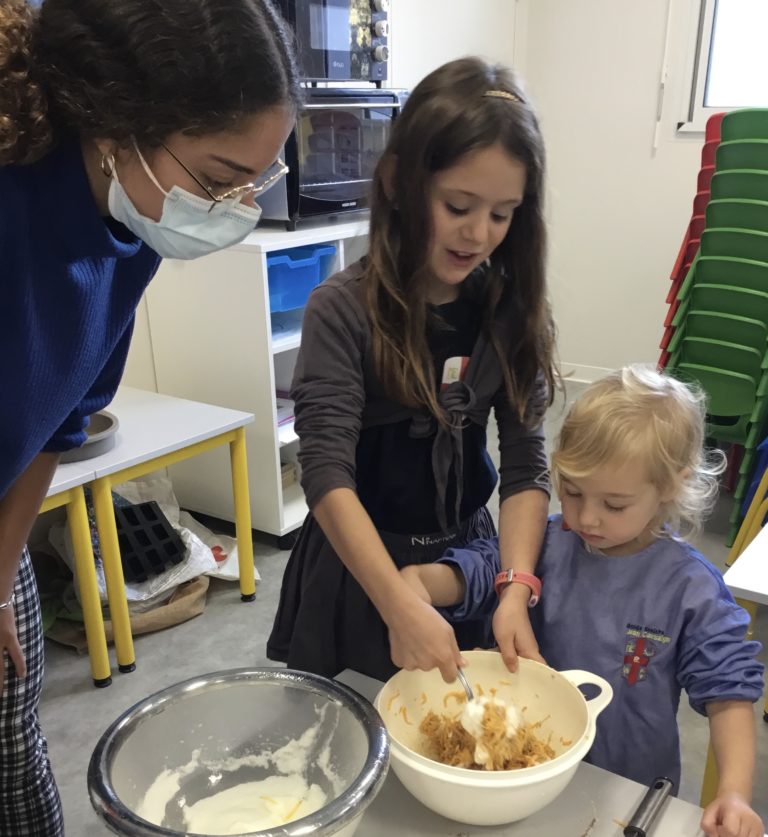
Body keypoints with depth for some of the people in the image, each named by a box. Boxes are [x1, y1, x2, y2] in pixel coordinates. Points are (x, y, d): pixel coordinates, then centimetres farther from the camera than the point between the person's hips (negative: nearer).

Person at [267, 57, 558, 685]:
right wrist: (401, 605, -33)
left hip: (468, 555, 4)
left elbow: (527, 463, -9)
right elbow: (327, 473, -24)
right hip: (358, 562, -3)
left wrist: (516, 593, -21)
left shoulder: (513, 310, -7)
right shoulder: (343, 309, -19)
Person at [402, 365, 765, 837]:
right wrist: (419, 582, -36)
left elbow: (727, 689, -16)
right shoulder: (547, 546, -13)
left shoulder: (691, 588, -19)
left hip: (631, 791, -2)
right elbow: (475, 571, -14)